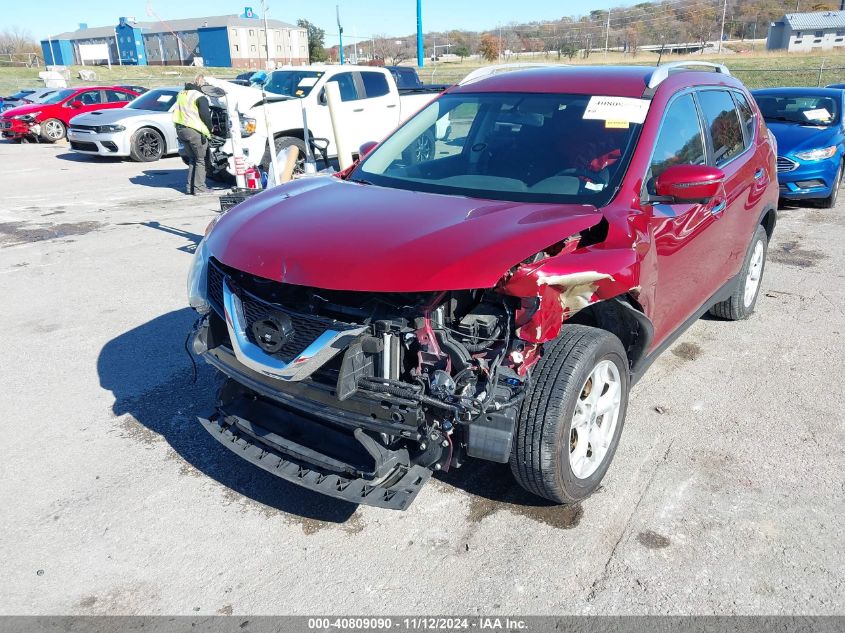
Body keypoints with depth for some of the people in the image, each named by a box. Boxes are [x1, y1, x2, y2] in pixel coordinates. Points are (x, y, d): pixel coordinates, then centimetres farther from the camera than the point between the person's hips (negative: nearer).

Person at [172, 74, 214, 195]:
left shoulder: (181, 94, 17)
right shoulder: (200, 97, -9)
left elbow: (177, 112, 22)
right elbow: (205, 116, -15)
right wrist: (209, 130, -5)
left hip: (180, 129, 8)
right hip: (194, 131, -8)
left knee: (192, 159, 18)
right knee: (201, 160, 1)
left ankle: (190, 187, 16)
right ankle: (199, 188, -2)